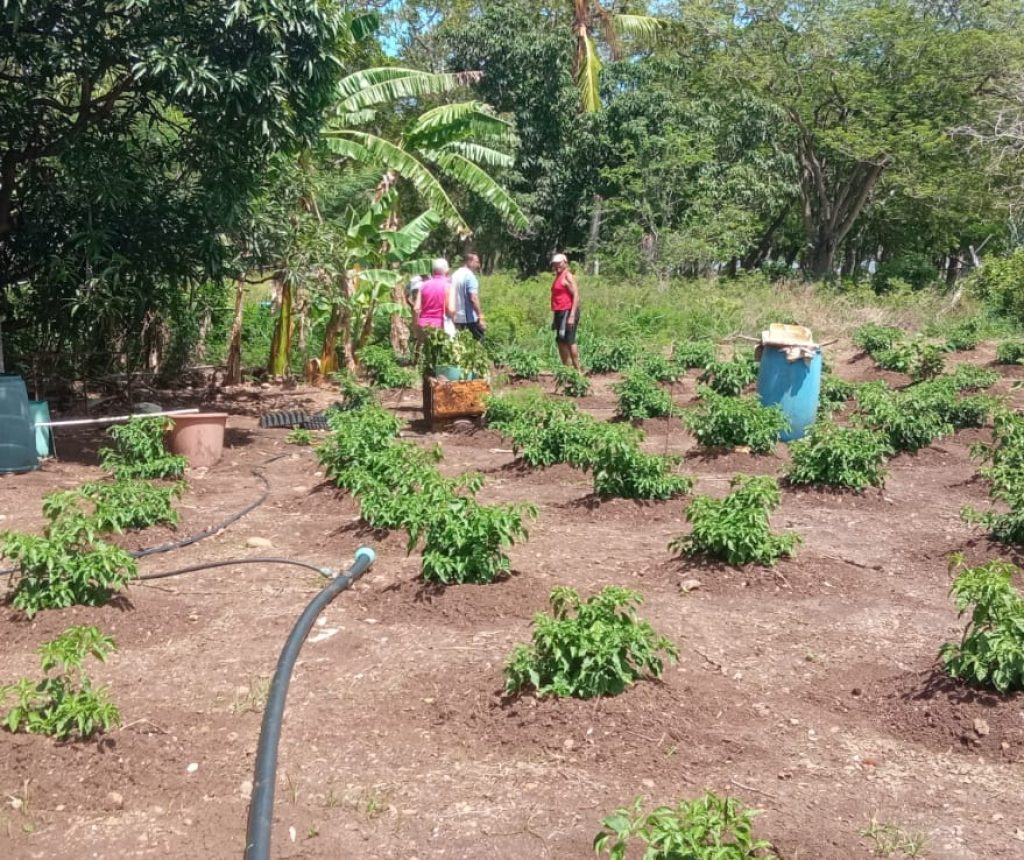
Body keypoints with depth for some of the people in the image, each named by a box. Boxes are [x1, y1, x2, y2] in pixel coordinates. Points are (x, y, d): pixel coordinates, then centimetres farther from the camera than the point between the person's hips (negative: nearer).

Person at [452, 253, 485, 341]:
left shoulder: (455, 275, 11)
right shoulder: (470, 276, -13)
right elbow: (473, 298, -21)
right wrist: (480, 317, -20)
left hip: (456, 318, 8)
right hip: (470, 318, -8)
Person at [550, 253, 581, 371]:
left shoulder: (567, 276, -8)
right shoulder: (558, 277, 18)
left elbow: (576, 296, -16)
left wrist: (572, 316, -23)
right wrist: (555, 318, 19)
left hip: (568, 312, -9)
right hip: (560, 313, 9)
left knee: (569, 341, -12)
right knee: (560, 341, 10)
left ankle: (577, 369, -10)